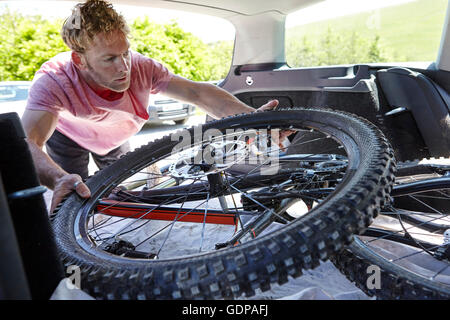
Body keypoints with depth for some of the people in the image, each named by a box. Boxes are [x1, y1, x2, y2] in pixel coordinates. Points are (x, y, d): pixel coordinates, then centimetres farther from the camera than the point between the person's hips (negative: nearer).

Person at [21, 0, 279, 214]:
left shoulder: (141, 68, -36)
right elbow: (28, 142, -50)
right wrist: (60, 179, -72)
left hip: (114, 137, 3)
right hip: (68, 136, -2)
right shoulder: (53, 81, -41)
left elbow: (198, 93, -38)